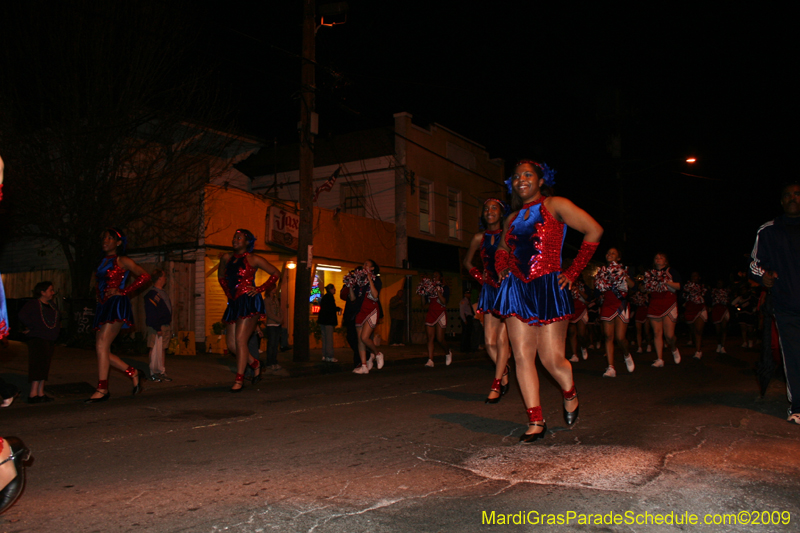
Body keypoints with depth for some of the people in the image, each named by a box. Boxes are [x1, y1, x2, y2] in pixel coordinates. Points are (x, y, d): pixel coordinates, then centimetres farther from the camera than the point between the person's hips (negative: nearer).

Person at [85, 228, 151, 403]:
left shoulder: (122, 261, -1)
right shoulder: (103, 262, 21)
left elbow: (144, 277, -8)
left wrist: (123, 291, -11)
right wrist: (99, 296, 16)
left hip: (117, 305, -8)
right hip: (104, 307, 8)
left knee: (102, 345, -16)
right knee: (103, 350, 3)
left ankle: (102, 389, -12)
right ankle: (132, 372, 17)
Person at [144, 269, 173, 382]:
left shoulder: (163, 293, 17)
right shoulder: (152, 294, -12)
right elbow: (151, 314, -17)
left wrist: (169, 327, 19)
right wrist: (157, 328, -19)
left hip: (166, 326, 9)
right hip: (157, 327, -9)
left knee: (162, 350, 12)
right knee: (156, 350, -4)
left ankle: (161, 372, 17)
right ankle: (154, 373, 2)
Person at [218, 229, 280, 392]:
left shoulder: (253, 259, 0)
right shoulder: (227, 258, 14)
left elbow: (275, 273, 3)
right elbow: (221, 276, 32)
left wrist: (260, 289, -4)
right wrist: (228, 292, 19)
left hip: (249, 302, -6)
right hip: (234, 304, 7)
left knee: (240, 340, -13)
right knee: (231, 344, 4)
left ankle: (239, 379, -7)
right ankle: (254, 364, 26)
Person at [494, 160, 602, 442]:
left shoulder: (555, 206, 0)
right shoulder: (513, 218, 16)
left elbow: (594, 230, -5)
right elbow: (502, 248, 34)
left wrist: (573, 271, -7)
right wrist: (502, 269, 13)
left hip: (548, 288, -5)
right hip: (516, 290, 5)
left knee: (552, 358, -3)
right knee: (522, 356, 0)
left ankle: (570, 394, 31)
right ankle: (536, 421, 8)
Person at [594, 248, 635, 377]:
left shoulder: (622, 269, 5)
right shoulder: (602, 271, 12)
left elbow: (632, 286, -8)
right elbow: (597, 289, 8)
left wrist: (624, 276, -21)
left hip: (621, 305, -2)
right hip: (607, 306, 3)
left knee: (620, 337, -9)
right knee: (608, 336, -4)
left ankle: (627, 354, 24)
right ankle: (611, 368, -3)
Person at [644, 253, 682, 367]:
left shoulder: (670, 271, 6)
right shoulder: (650, 273, 16)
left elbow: (678, 286, -5)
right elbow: (646, 288, 18)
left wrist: (664, 281, -15)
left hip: (668, 303, -3)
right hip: (654, 304, 3)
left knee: (669, 335, -7)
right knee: (657, 333, -1)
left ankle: (674, 350, 25)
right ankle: (659, 359, 4)